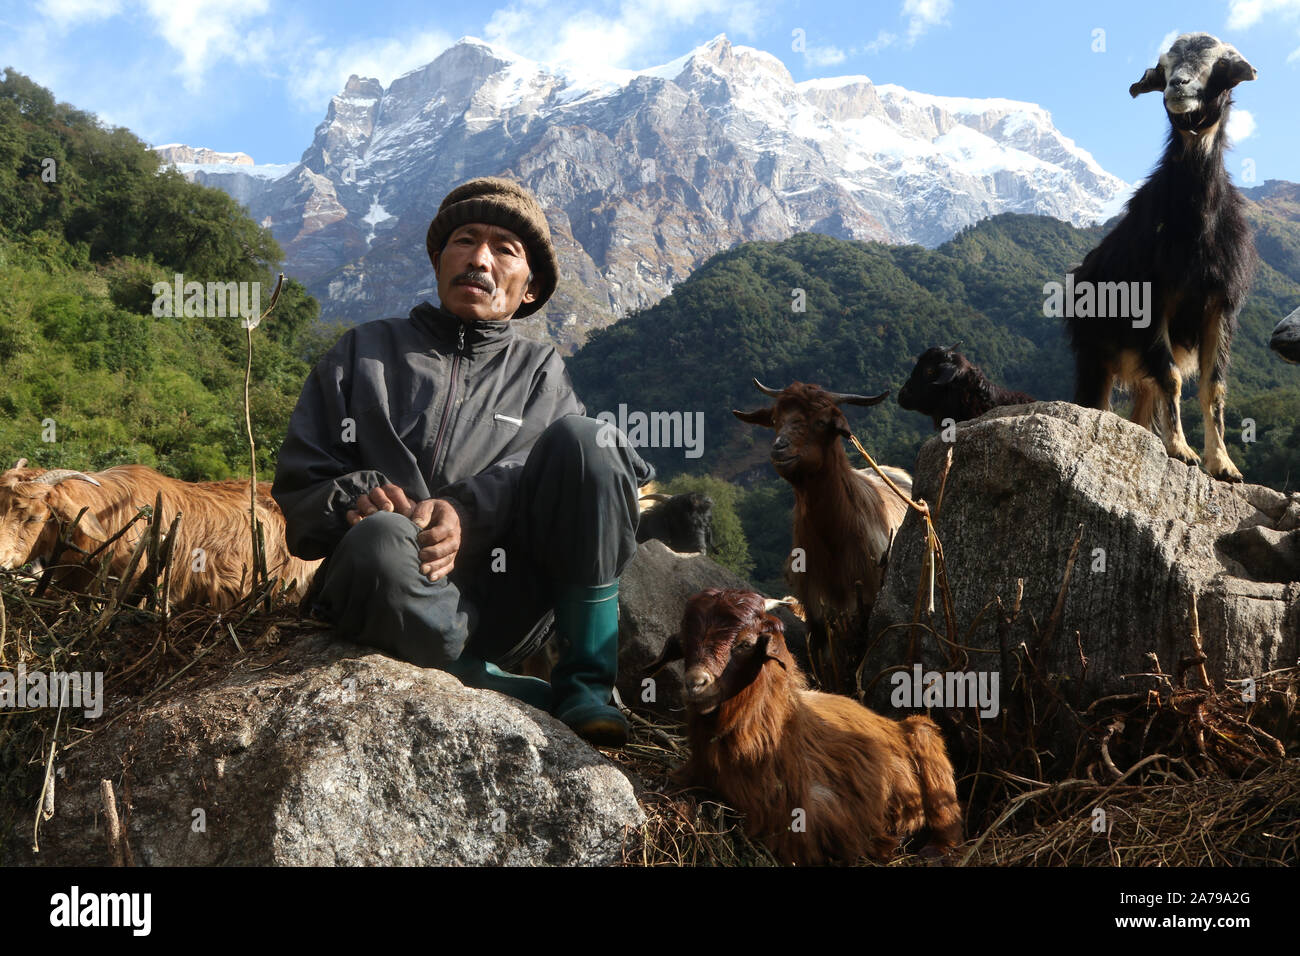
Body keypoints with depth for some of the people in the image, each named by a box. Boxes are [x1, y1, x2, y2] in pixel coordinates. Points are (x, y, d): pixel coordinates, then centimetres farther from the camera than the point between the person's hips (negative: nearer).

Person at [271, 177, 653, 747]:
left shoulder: (540, 370, 21)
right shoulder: (366, 352, 20)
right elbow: (298, 482, 13)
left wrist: (465, 511, -20)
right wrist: (355, 498, -11)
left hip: (507, 604, 1)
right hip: (400, 601, -1)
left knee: (583, 437, -21)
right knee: (381, 542, -37)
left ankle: (585, 683, -17)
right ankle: (523, 695, -18)